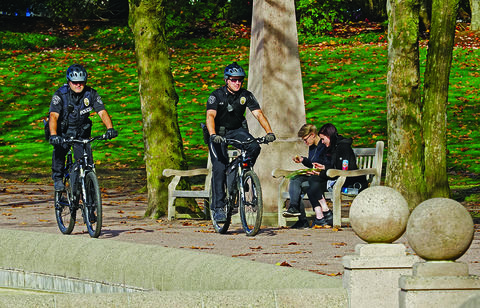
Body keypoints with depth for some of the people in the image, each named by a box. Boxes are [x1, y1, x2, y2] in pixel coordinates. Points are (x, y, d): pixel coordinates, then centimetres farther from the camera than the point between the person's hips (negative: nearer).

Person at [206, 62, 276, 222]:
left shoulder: (246, 95, -10)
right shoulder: (217, 95, -18)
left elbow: (258, 113, -16)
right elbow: (210, 116, -31)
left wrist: (269, 132, -32)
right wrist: (213, 135, -49)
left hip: (237, 130, 3)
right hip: (219, 133, -3)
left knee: (254, 147, -27)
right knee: (219, 168, -16)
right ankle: (218, 207, -14)